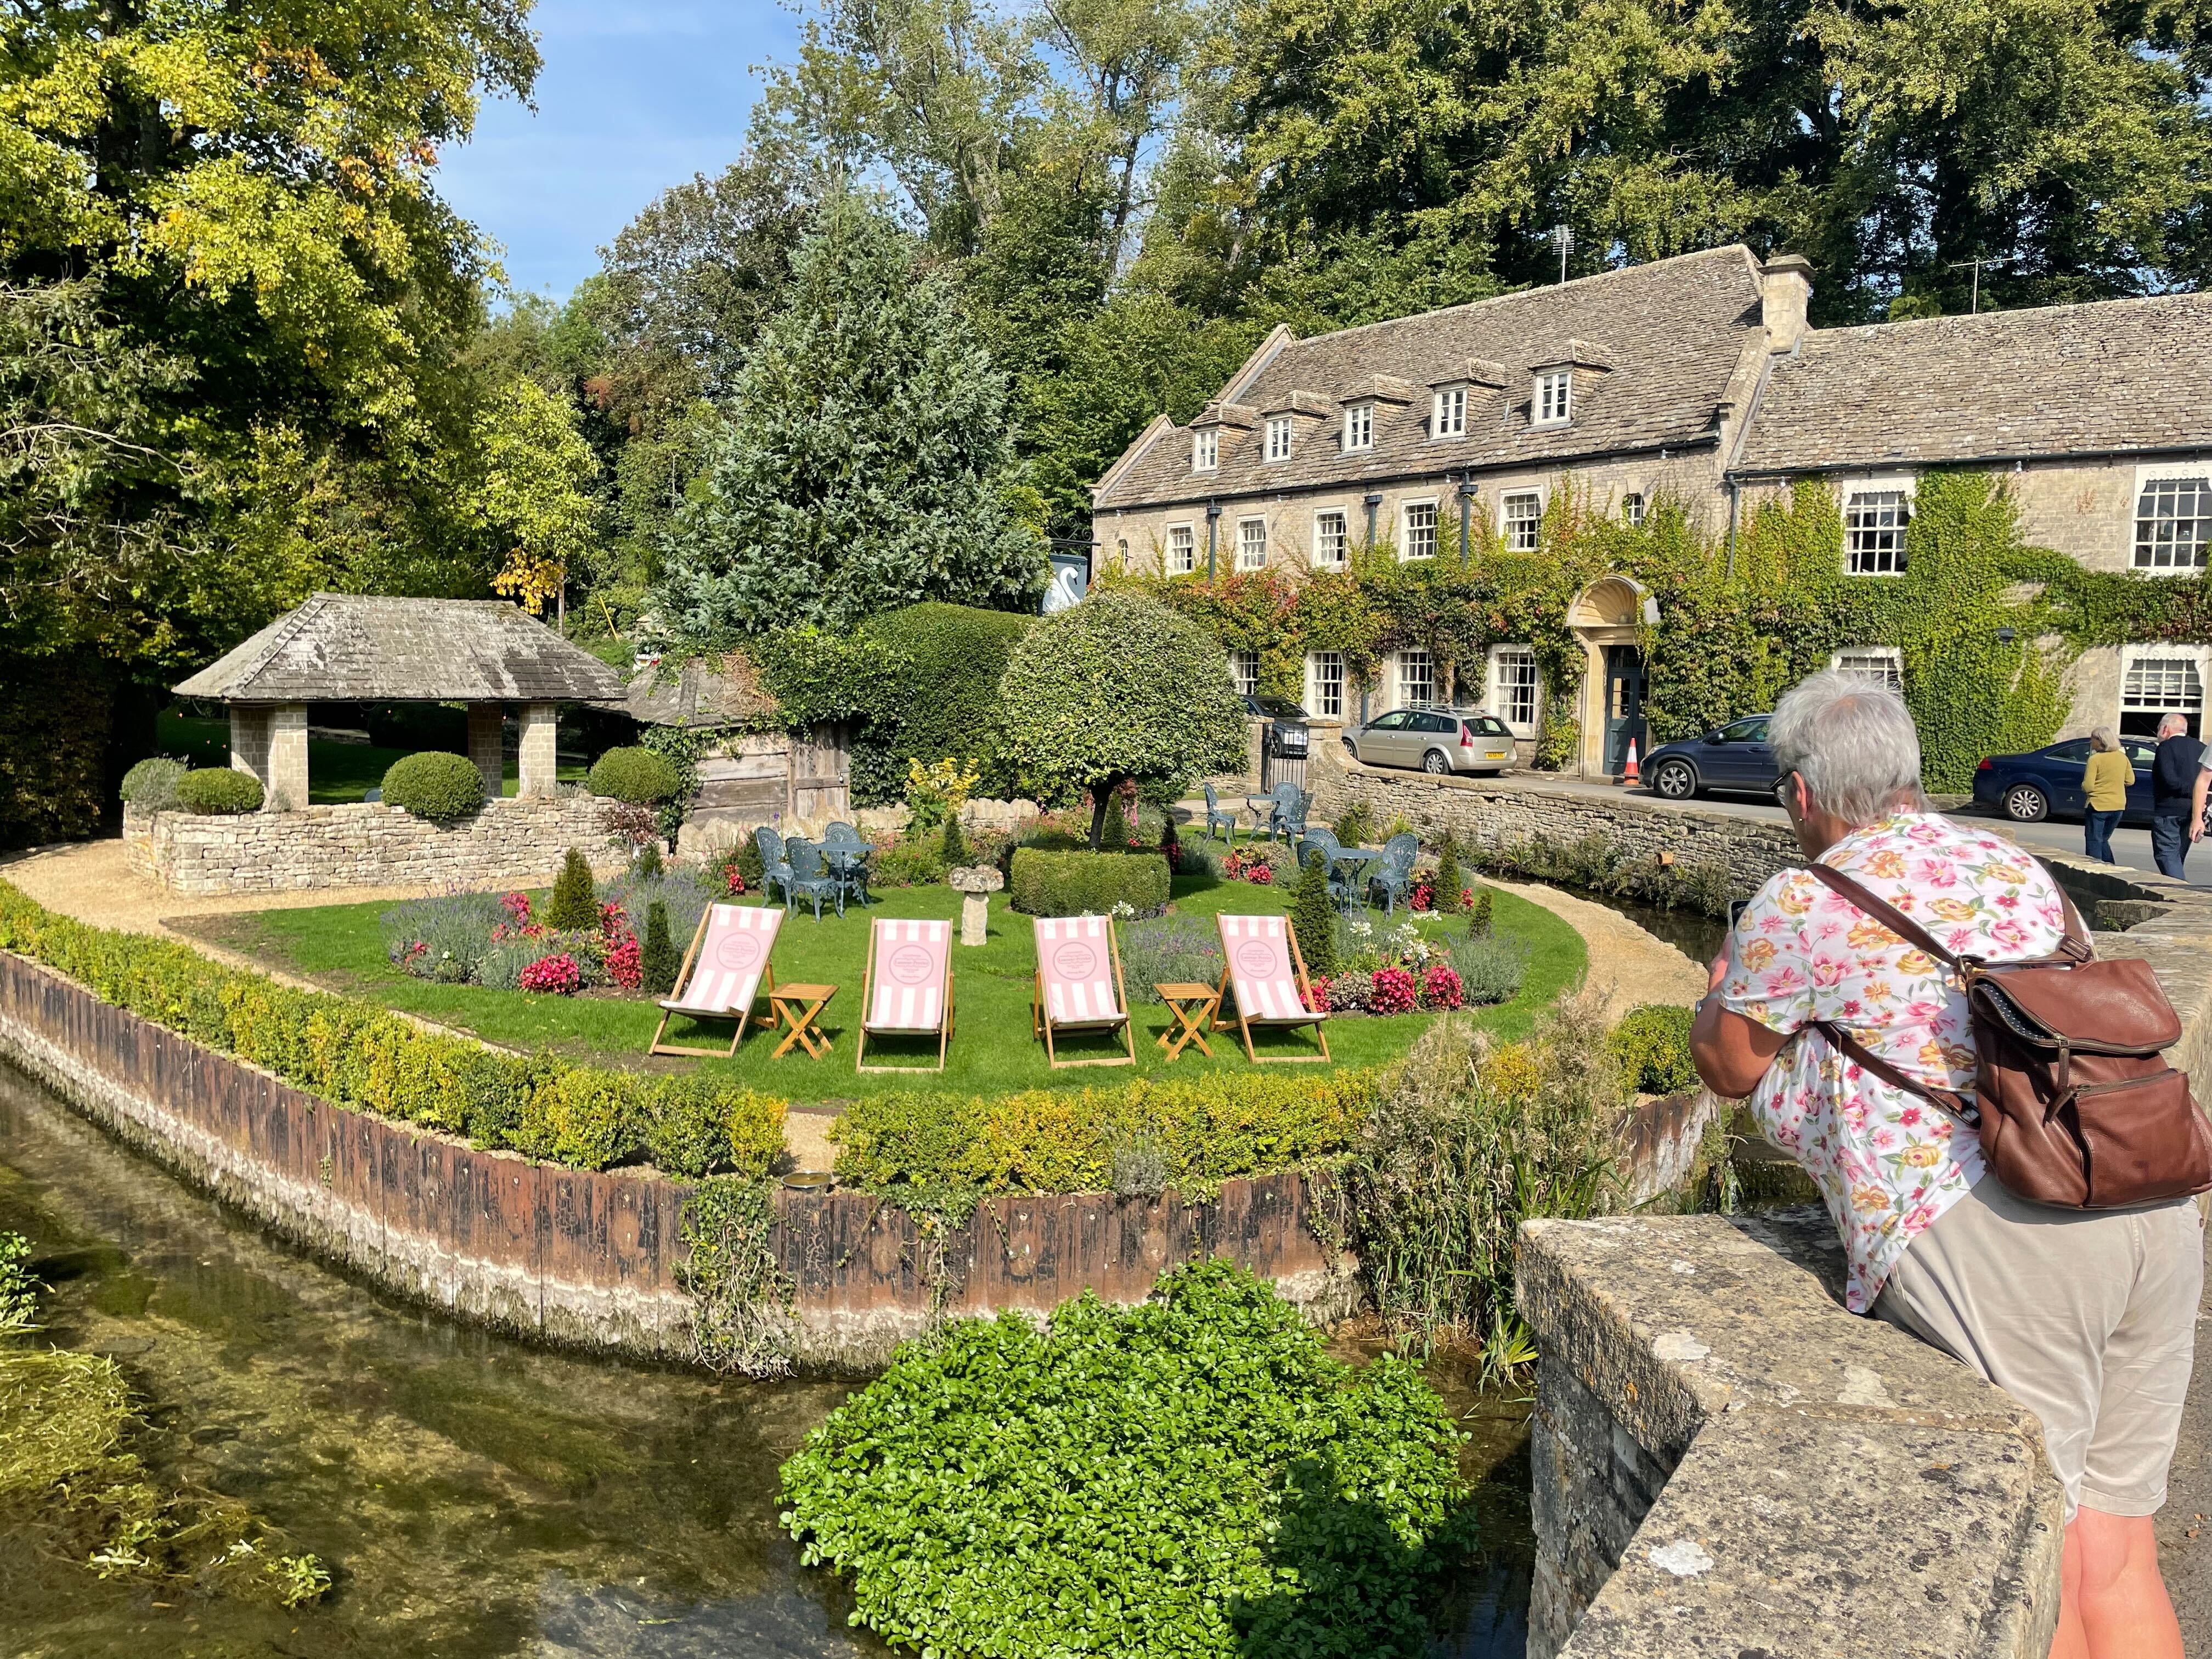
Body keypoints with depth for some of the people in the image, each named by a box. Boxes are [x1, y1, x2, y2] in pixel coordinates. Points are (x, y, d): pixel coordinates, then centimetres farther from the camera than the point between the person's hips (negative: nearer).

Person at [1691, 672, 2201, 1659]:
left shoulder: (1798, 907, 0)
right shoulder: (2019, 870, 19)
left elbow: (1729, 1069, 14)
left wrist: (1721, 994, 35)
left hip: (1989, 1232, -7)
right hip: (2157, 1210, 7)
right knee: (2115, 1545, 16)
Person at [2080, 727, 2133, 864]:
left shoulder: (2095, 759, -15)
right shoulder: (2122, 757, 3)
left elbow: (2087, 787, -17)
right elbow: (2130, 780, 10)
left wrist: (2083, 785, 4)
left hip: (2098, 805, -6)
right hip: (2118, 806, 6)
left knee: (2093, 843, 3)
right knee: (2103, 840, 20)